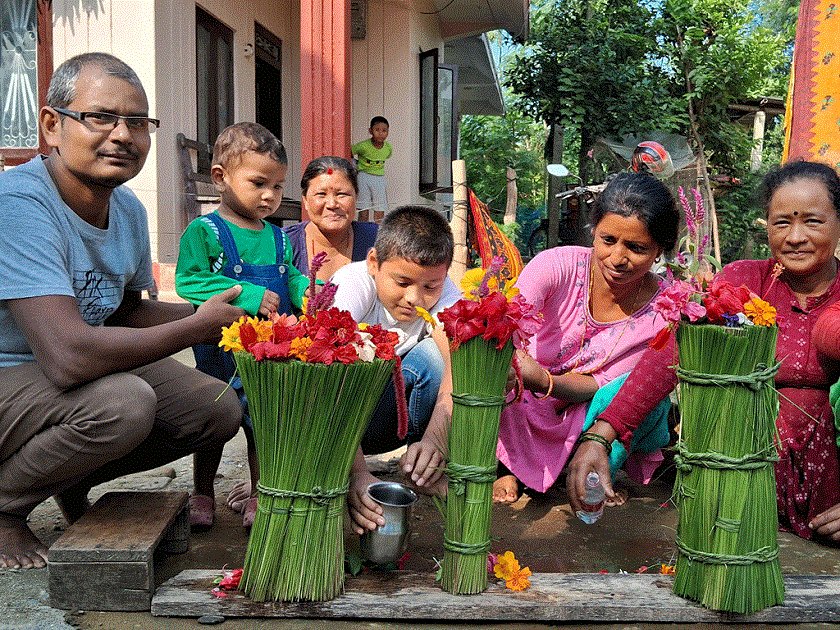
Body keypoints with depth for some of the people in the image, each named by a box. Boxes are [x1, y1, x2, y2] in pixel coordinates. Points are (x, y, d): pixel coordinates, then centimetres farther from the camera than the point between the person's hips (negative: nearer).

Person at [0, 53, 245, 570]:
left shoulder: (129, 210, 0)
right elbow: (68, 356, -37)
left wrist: (208, 310, -6)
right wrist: (199, 327, -26)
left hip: (95, 370, 8)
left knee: (219, 409, -3)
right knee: (123, 403, -34)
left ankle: (71, 482, 17)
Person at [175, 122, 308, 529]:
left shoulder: (278, 238, 10)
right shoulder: (203, 232, -8)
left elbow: (290, 278, 15)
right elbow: (189, 282, -17)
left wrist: (308, 291, -9)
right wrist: (250, 296, -24)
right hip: (221, 353, -4)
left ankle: (259, 497, 29)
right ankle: (203, 495, 33)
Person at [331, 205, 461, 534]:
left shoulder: (443, 294, -17)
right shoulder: (351, 284, -27)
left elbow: (456, 372, -33)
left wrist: (434, 440, -53)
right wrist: (356, 473, -50)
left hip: (389, 414, 3)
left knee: (432, 355, -26)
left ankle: (430, 474, -13)